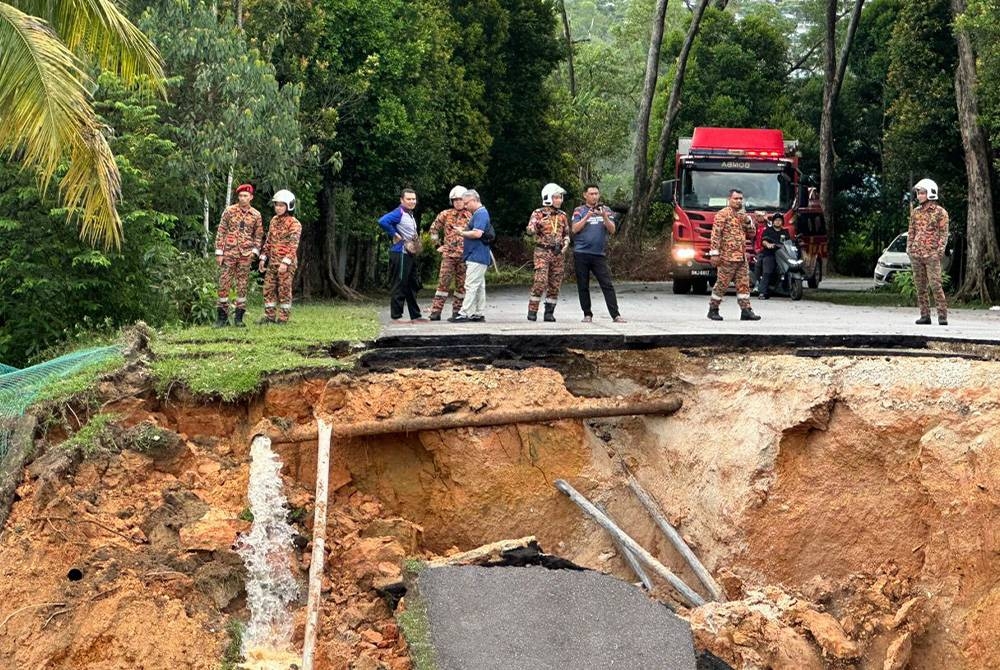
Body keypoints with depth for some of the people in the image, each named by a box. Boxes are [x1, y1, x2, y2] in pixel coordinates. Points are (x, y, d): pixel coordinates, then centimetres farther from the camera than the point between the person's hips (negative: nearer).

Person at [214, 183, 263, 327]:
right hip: (229, 253, -1)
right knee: (224, 284, -3)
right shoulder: (229, 211, 0)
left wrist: (255, 250, -3)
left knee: (242, 286, 4)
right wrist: (219, 252, -5)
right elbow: (221, 232, 0)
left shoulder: (256, 215, 5)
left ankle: (239, 317, 11)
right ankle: (222, 317, 3)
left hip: (246, 255, 1)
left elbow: (258, 235, 13)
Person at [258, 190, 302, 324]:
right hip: (272, 262, 7)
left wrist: (286, 262, -24)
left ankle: (283, 317, 3)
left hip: (286, 263, -7)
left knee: (284, 290, -2)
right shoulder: (274, 221, 14)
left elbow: (293, 246, -16)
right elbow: (268, 241, 20)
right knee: (269, 289, 7)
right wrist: (263, 258, 14)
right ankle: (269, 316, 13)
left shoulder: (294, 224, -9)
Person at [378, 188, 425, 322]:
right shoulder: (399, 213, -14)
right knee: (400, 285, -6)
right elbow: (383, 221, -30)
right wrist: (395, 235, -21)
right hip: (401, 254, -10)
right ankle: (396, 316, -2)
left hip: (411, 254, 10)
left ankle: (415, 315, 21)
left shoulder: (410, 214, 16)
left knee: (412, 286, 14)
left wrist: (417, 245, 12)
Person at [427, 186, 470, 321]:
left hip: (464, 255, 1)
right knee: (443, 282, -5)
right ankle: (436, 311, -5)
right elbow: (434, 229, 16)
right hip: (448, 254, -1)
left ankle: (457, 310, 14)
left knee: (462, 284, 4)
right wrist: (438, 244, 15)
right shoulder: (445, 215, 5)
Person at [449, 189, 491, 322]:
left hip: (477, 257, -11)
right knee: (479, 286, 12)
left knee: (471, 285, -11)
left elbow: (477, 233, -23)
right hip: (475, 256, 11)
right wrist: (465, 243, 15)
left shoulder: (481, 214, -13)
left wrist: (462, 233, -10)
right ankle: (479, 313, 16)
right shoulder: (477, 214, 19)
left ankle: (464, 313, -13)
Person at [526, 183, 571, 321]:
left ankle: (549, 312, 12)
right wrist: (538, 223, -33)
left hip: (557, 253, 5)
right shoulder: (538, 213, -2)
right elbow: (530, 231, -13)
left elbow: (566, 233, 22)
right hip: (542, 252, -5)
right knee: (540, 282, -15)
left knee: (555, 284, 4)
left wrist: (566, 244, 2)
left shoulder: (562, 215, 13)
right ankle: (532, 311, -7)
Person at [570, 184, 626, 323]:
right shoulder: (579, 211, 7)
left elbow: (612, 230, 2)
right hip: (581, 253, 0)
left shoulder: (606, 210, 11)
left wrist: (604, 217, -14)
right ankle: (587, 314, 11)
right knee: (583, 286, 2)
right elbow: (575, 229, -5)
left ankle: (615, 315, -10)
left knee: (607, 285, -7)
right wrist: (588, 216, -14)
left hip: (599, 254, 0)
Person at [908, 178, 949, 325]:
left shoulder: (940, 212, 0)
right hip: (916, 253, 5)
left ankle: (942, 315, -9)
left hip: (932, 254, -5)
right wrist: (909, 247, 8)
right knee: (920, 286, 5)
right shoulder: (915, 212, 15)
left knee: (935, 284, -11)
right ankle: (925, 315, 10)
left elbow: (943, 233, -2)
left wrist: (940, 249, -12)